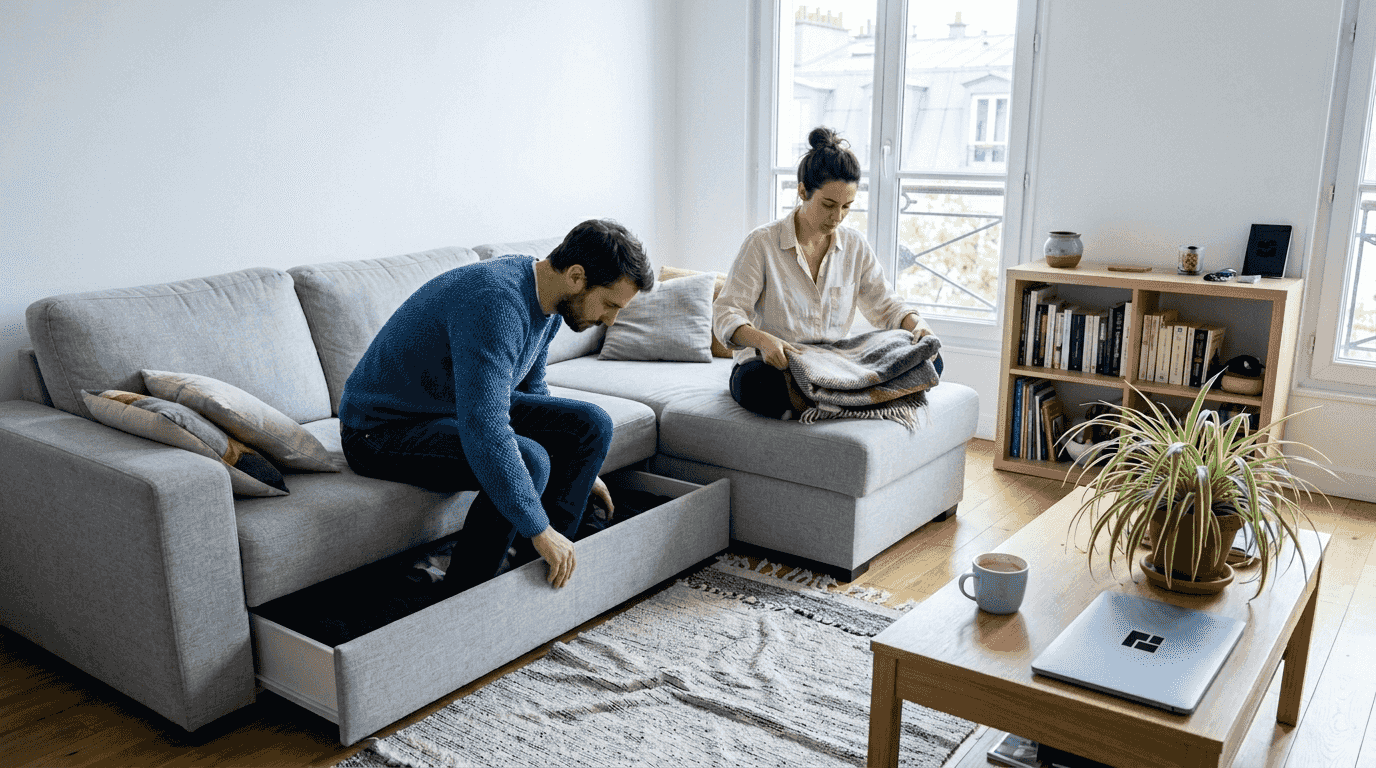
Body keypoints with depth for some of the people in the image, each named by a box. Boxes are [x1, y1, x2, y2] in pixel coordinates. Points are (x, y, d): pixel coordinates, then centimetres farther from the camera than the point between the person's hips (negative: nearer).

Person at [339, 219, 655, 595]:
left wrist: (580, 472, 20)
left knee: (592, 424, -3)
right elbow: (483, 430, -40)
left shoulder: (546, 300, -1)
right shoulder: (495, 302, -32)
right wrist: (539, 529, -34)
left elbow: (532, 389, 17)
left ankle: (531, 564, 4)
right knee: (528, 461, -32)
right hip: (384, 428, -9)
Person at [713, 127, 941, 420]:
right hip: (772, 365, -4)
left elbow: (885, 304, 13)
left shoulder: (855, 246, 7)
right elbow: (726, 313, -13)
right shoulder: (762, 244, -8)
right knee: (754, 381, -41)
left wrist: (915, 322, -10)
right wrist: (762, 339, -34)